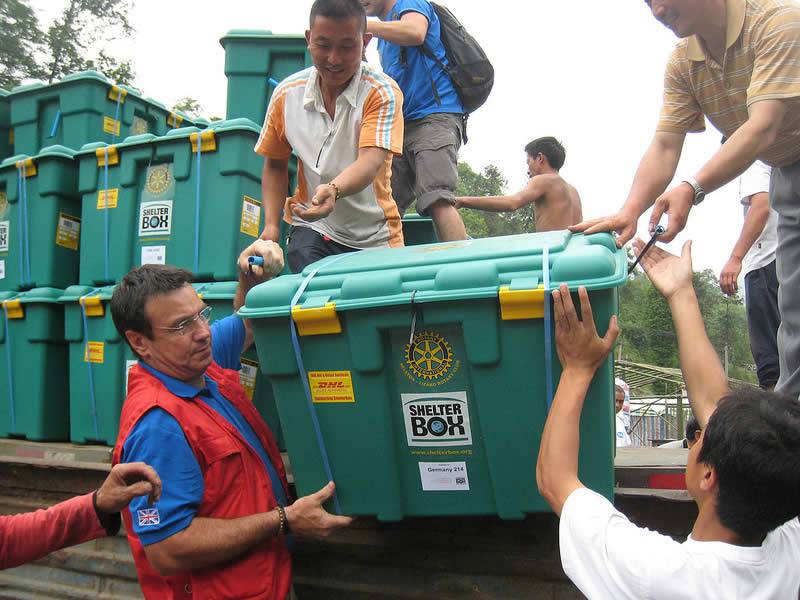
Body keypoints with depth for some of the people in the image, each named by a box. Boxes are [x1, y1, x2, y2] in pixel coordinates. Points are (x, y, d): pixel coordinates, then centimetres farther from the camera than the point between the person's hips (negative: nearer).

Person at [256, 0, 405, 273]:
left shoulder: (383, 92, -13)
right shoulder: (286, 94, -1)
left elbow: (371, 160, -28)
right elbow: (275, 165, 11)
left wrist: (334, 190, -49)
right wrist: (271, 225, -2)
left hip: (374, 238, 0)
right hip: (312, 229, 1)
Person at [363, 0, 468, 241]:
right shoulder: (385, 35, 29)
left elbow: (415, 33, -19)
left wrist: (361, 25, -13)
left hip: (435, 115, -9)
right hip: (401, 124, 9)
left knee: (438, 201, -25)